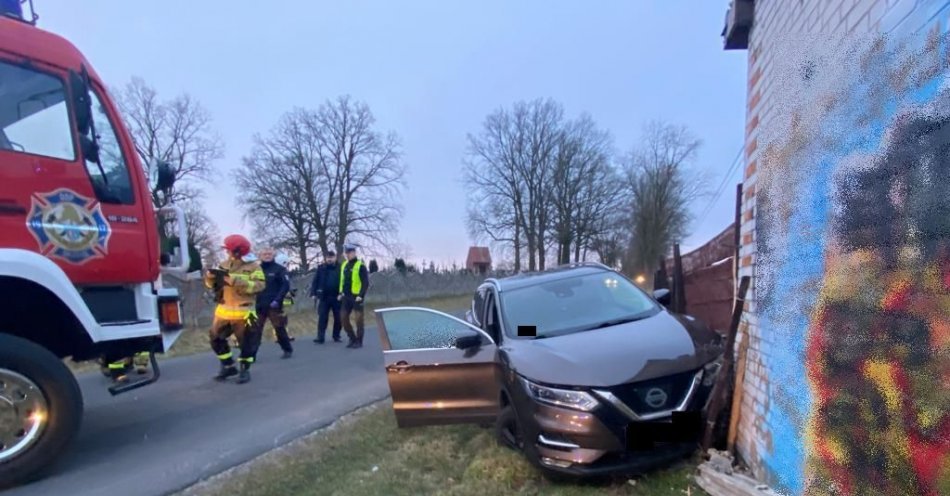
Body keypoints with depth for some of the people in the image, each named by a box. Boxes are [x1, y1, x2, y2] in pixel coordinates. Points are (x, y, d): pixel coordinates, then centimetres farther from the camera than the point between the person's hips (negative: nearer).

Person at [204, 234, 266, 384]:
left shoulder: (253, 266, -8)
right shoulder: (224, 265, 9)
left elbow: (259, 286, -21)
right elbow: (213, 285, 15)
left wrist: (235, 280, -27)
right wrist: (210, 277, -9)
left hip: (243, 312, -6)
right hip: (223, 310, 6)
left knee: (247, 342, 2)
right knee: (216, 338, 11)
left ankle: (245, 370, 17)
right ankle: (228, 366, 26)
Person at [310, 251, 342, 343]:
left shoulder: (339, 268, 0)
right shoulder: (321, 268, 3)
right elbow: (315, 281, 4)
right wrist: (313, 293, -4)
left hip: (337, 297, 0)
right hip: (324, 297, 0)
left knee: (338, 318, 7)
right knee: (322, 318, -2)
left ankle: (336, 336, 20)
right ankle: (320, 337, 0)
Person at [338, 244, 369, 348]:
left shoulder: (360, 266, -9)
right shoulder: (344, 265, 12)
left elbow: (366, 283, -12)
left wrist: (361, 295, -19)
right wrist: (341, 293, 13)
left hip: (356, 297, -7)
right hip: (346, 297, 7)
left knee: (358, 319, -1)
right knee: (344, 318, 9)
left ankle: (359, 341, 9)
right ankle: (352, 339, 23)